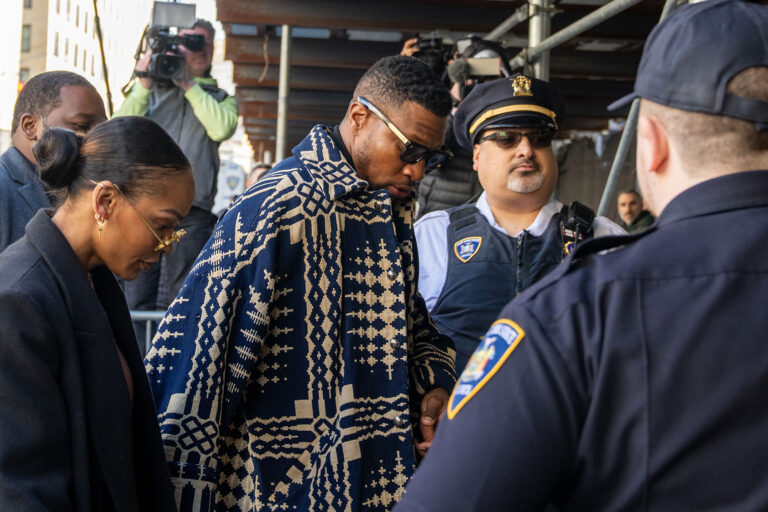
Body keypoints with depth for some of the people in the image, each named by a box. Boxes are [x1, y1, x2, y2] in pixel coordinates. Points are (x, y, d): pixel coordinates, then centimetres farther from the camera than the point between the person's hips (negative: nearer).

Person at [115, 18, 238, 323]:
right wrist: (143, 87, -4)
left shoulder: (220, 98, 19)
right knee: (136, 300, -3)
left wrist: (189, 85, -2)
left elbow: (221, 129, -4)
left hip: (192, 213, 0)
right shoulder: (151, 89, 19)